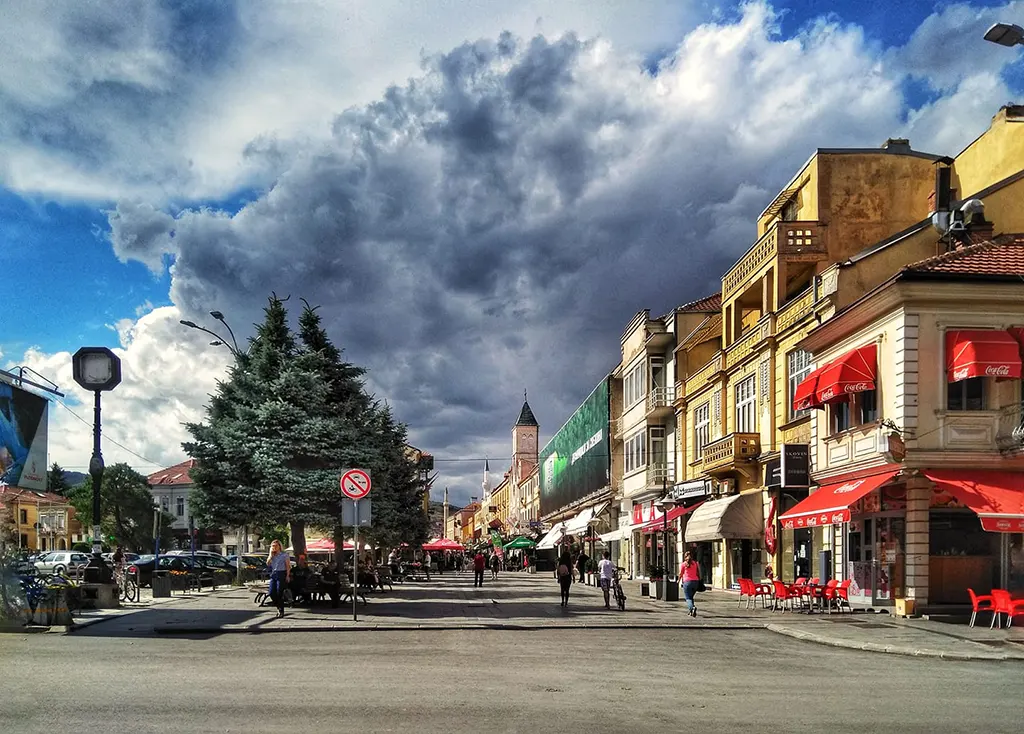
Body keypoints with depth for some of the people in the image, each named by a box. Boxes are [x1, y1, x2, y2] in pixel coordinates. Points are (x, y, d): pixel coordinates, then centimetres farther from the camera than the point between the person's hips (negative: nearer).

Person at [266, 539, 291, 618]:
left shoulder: (284, 555, -1)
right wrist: (271, 555, -3)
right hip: (273, 574, 6)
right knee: (272, 593, 0)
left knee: (279, 593, -7)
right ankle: (279, 607, 19)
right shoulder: (272, 556, 15)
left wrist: (287, 576, -12)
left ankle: (281, 611, 2)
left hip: (281, 574, -6)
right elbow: (268, 564, 3)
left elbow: (288, 566, -4)